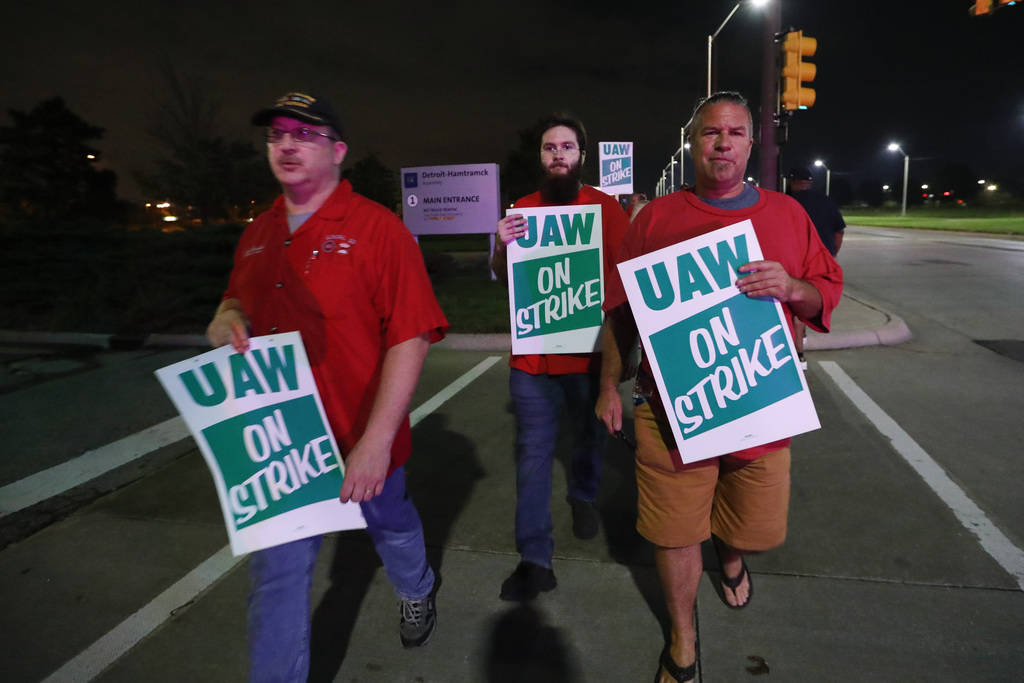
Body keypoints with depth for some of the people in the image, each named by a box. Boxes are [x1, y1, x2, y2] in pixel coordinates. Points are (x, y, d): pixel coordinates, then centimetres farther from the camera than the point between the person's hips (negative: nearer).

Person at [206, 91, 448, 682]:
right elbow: (238, 302, 21)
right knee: (278, 572, 11)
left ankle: (418, 592, 57)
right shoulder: (259, 234, 6)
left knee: (391, 528, 23)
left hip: (362, 440, -3)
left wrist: (376, 442, -24)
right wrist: (227, 320, -6)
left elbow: (410, 338, -19)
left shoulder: (377, 228, -14)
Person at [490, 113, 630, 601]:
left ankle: (583, 498, 49)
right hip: (532, 356, 1)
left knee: (590, 437, 19)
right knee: (532, 454, 3)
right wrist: (502, 247, -12)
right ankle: (535, 560, 13)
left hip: (590, 354, -1)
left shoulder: (606, 207, -1)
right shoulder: (523, 209, 5)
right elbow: (503, 277, 9)